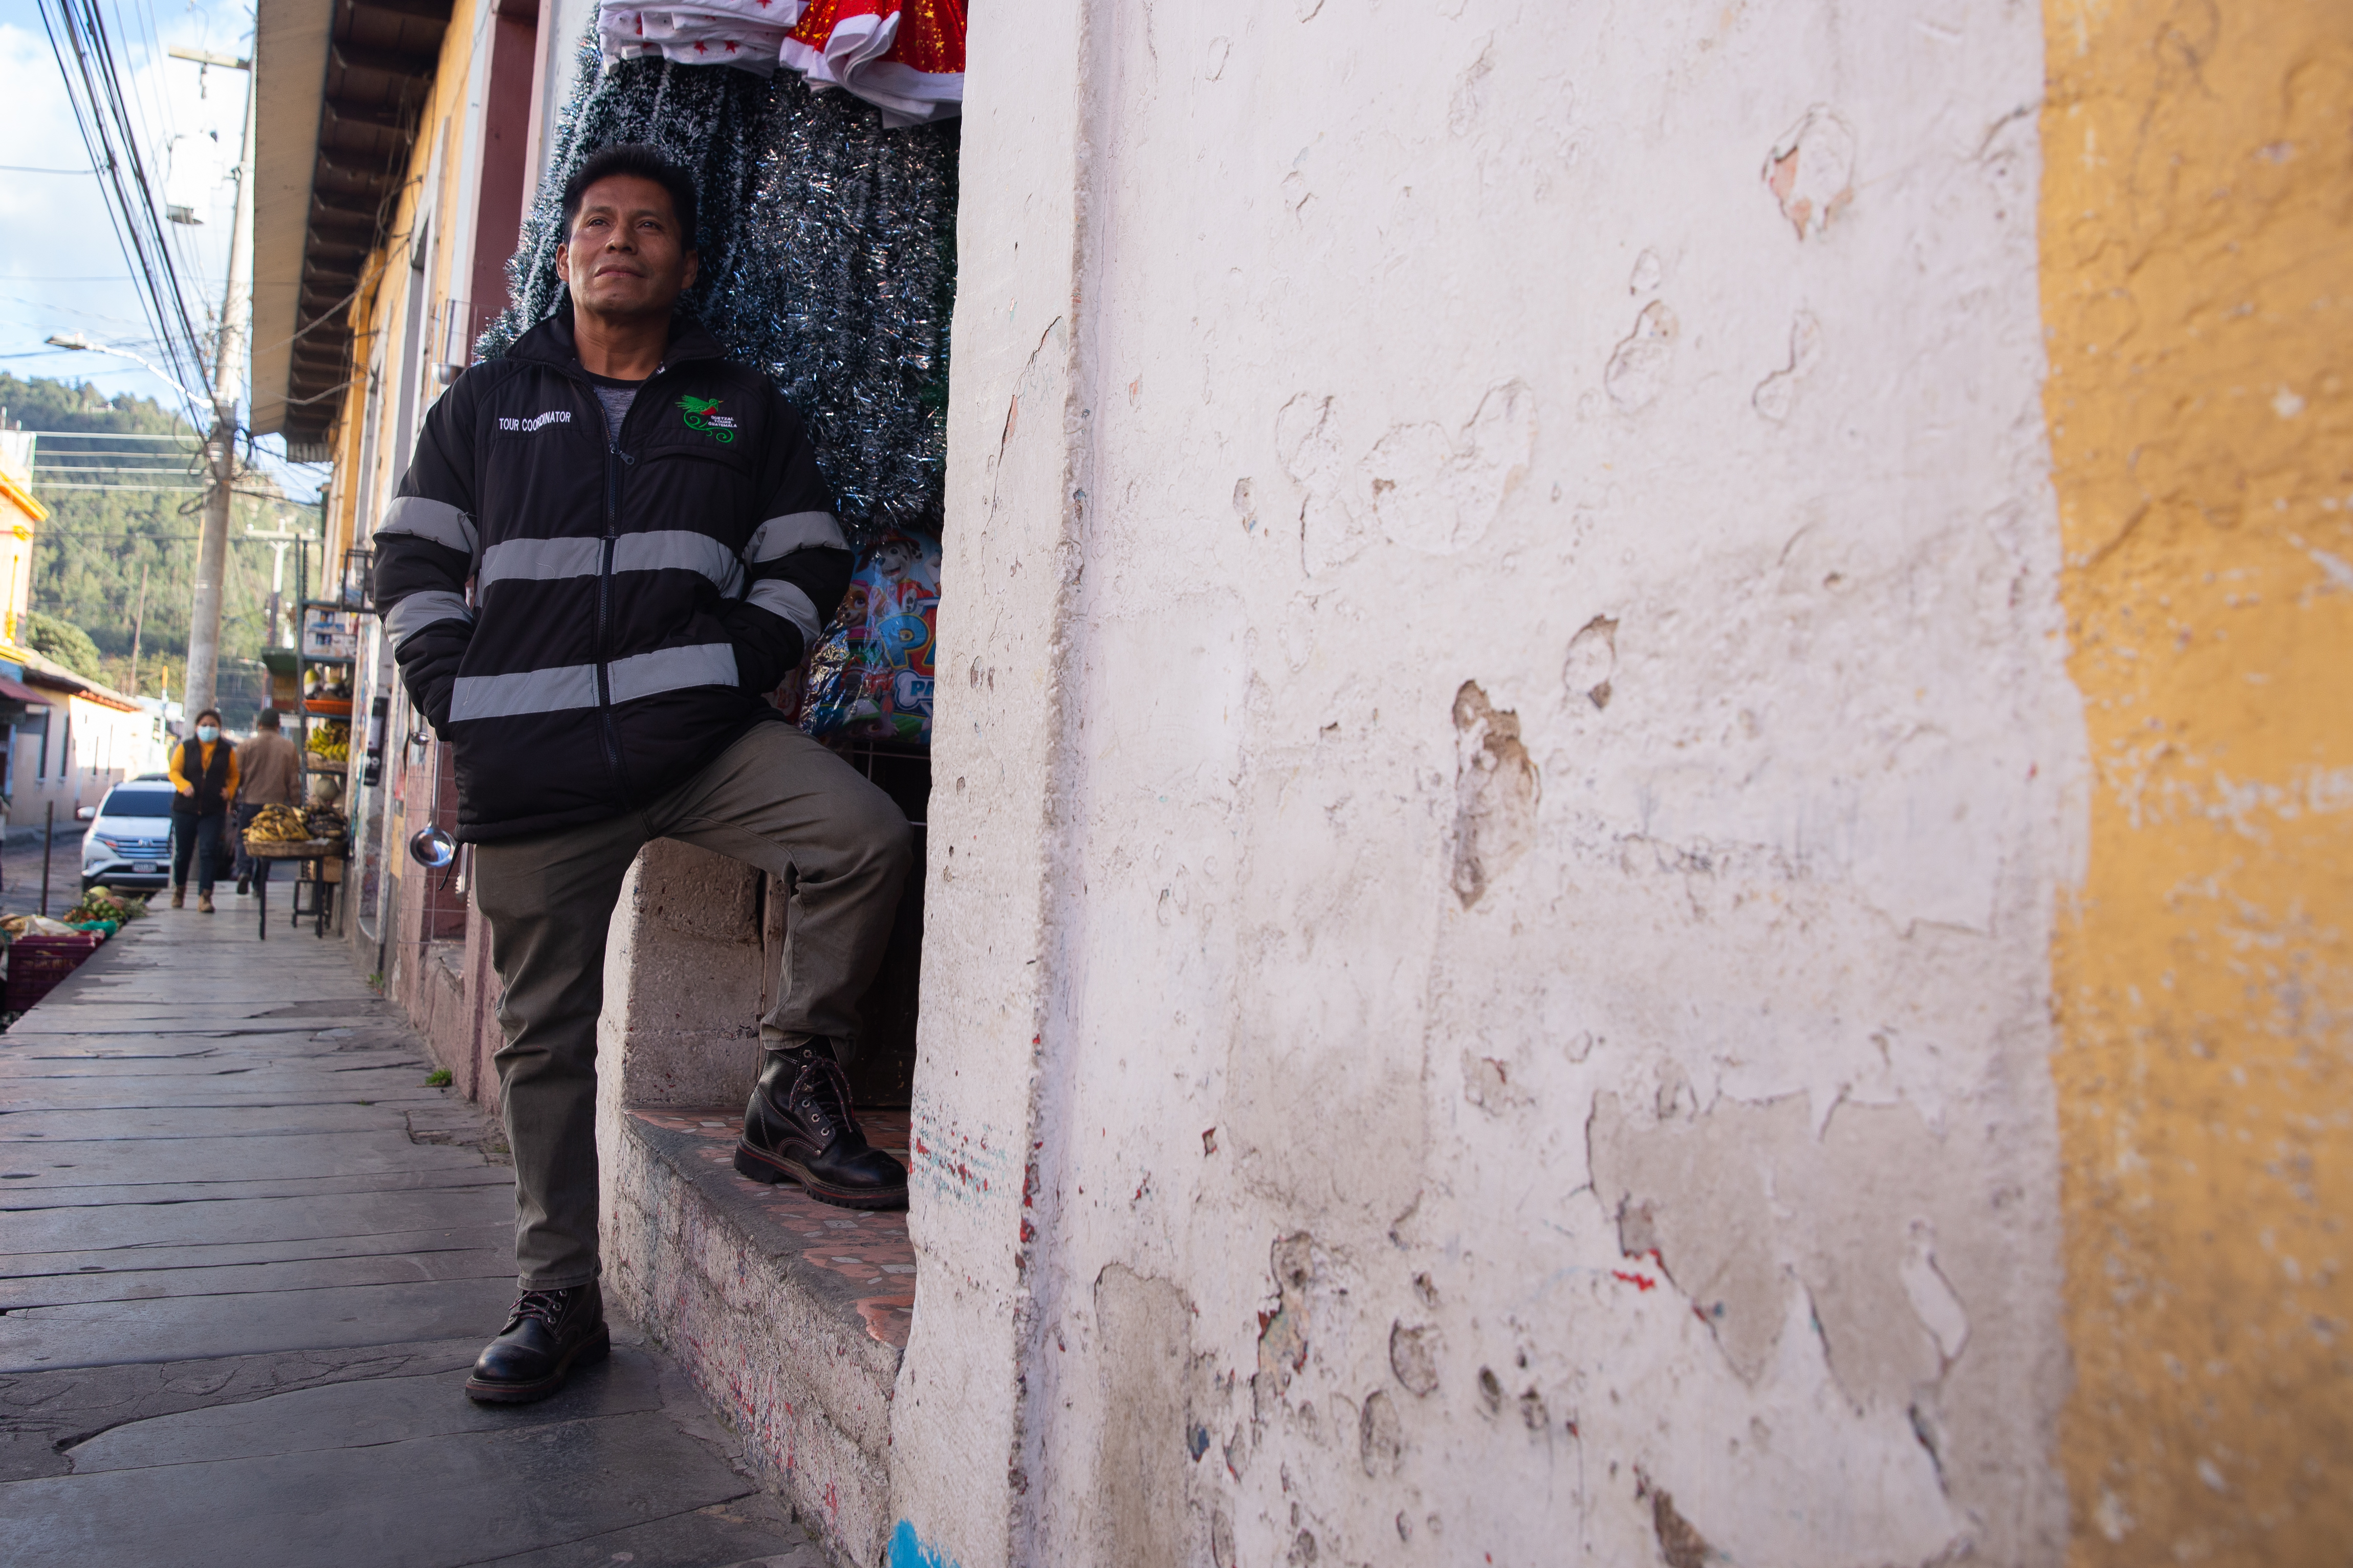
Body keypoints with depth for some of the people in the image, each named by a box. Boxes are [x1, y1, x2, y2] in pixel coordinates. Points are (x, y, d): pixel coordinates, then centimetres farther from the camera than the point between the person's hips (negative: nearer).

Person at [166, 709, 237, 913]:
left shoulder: (227, 751, 6)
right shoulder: (185, 748, 5)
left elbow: (234, 776, 15)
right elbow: (174, 771, 1)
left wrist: (229, 791, -3)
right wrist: (184, 786, -19)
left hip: (214, 811, -1)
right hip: (185, 808, 1)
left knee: (209, 852, -11)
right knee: (182, 852, 10)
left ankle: (205, 896, -12)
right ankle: (179, 888, 34)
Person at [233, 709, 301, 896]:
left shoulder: (246, 746, -1)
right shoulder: (288, 747, 1)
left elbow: (237, 777, 2)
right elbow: (294, 780, 2)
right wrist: (296, 805, 7)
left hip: (250, 802, -1)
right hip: (276, 803, 1)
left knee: (244, 839, 10)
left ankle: (244, 870, -14)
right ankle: (259, 885, 9)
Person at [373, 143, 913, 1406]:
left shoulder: (743, 406, 13)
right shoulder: (486, 403, 15)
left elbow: (807, 560, 10)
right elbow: (413, 560, 14)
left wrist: (735, 675, -4)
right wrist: (456, 701, 1)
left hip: (703, 734, -1)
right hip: (533, 767, 1)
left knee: (864, 837, -28)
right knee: (545, 1030, 5)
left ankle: (793, 1089, -8)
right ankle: (557, 1297, 19)